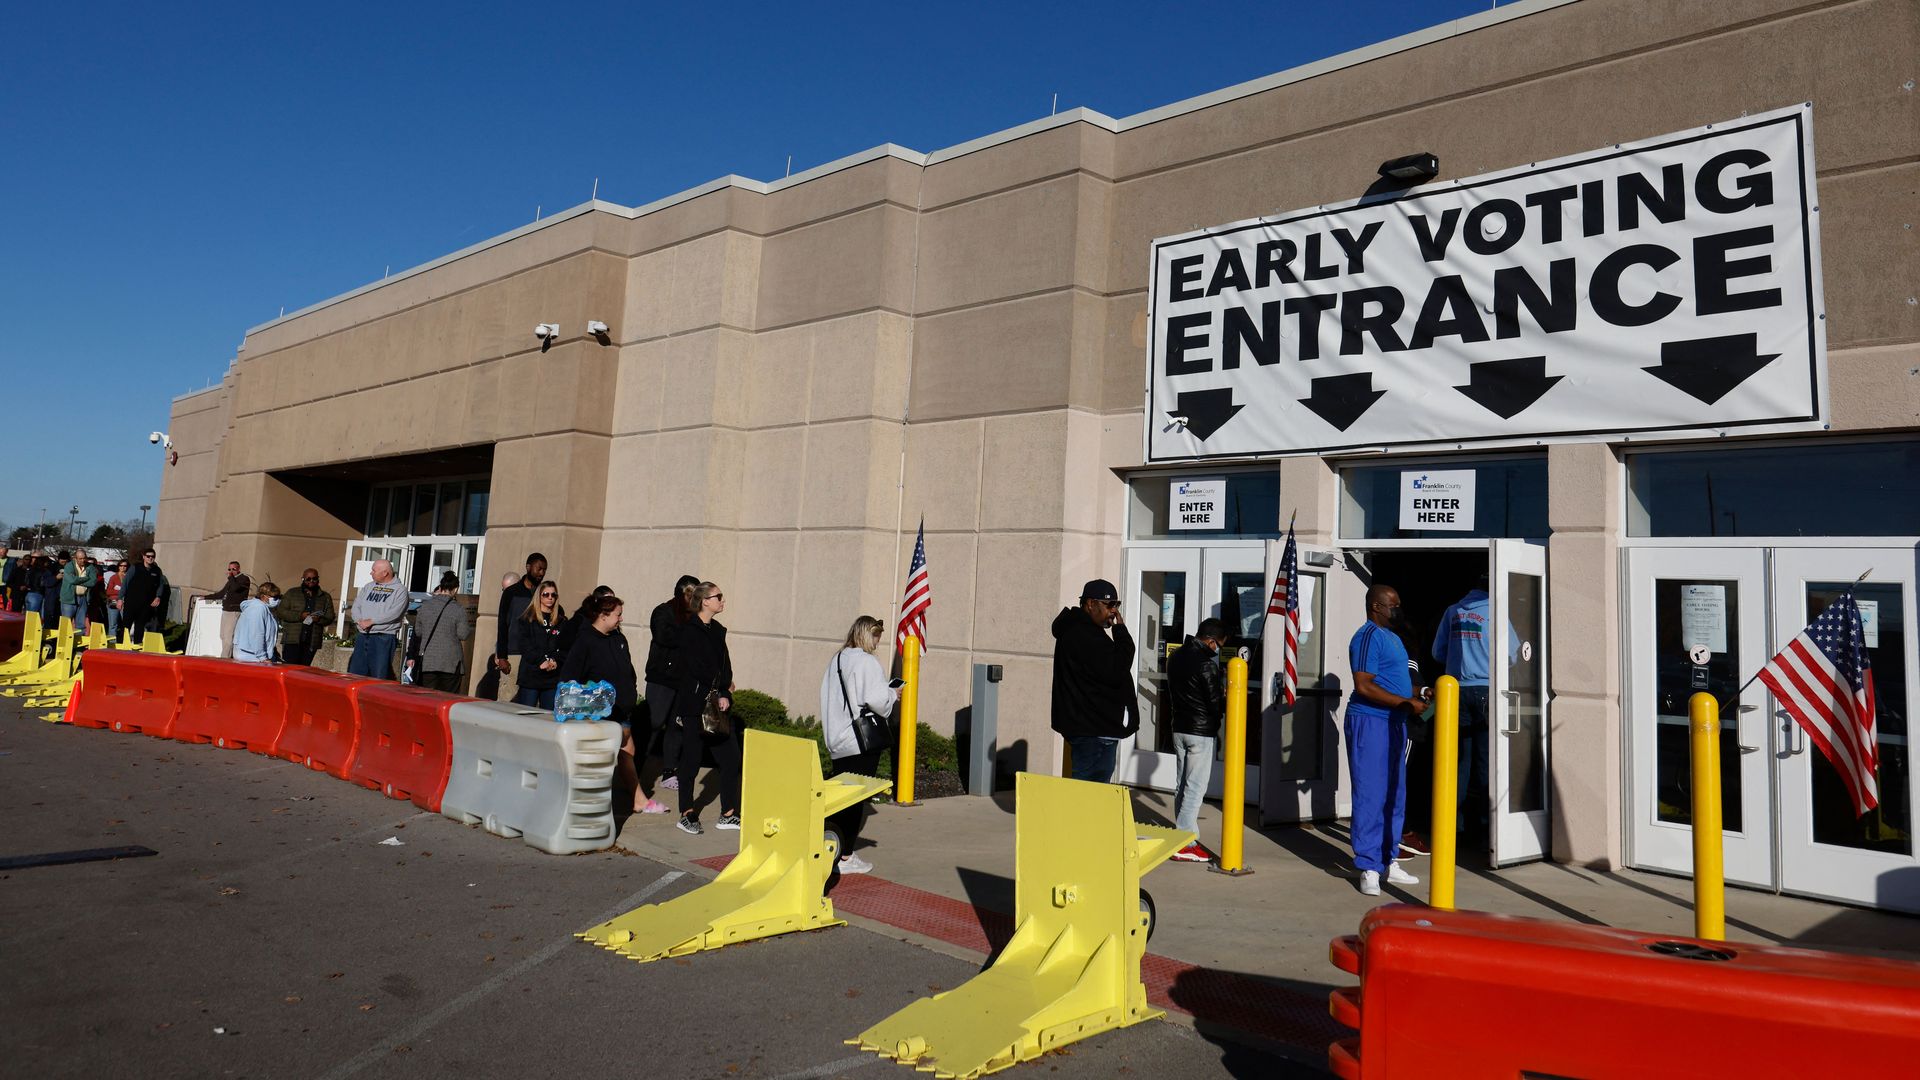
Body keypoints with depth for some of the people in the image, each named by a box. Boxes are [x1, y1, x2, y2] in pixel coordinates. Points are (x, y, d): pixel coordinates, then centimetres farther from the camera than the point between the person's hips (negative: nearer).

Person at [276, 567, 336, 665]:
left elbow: (330, 618, 10)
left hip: (311, 643, 2)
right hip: (292, 640, -2)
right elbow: (280, 611, 1)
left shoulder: (326, 597, 13)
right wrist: (300, 616, -13)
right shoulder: (292, 594, 9)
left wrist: (319, 619, -12)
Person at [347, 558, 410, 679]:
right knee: (354, 672, 7)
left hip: (384, 638, -6)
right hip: (362, 636, 6)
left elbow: (394, 613, -15)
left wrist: (371, 621, -15)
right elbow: (355, 606, 11)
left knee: (379, 676, -6)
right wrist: (360, 621, -8)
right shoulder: (368, 587, 17)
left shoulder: (399, 590, -3)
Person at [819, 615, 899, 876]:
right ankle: (845, 857, 6)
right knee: (855, 797, 0)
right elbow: (875, 698, -24)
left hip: (837, 739, 8)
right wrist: (893, 695, -4)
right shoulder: (865, 662, -15)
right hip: (862, 741, -8)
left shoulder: (836, 659, 10)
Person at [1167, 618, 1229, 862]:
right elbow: (1216, 703, -14)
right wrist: (1226, 696, 4)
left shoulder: (1176, 657, 8)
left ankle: (1183, 833, 19)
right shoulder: (1206, 664, -19)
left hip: (1179, 728, 8)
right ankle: (1185, 844, -4)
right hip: (1201, 732, -8)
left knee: (1181, 785, 14)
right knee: (1195, 787, -4)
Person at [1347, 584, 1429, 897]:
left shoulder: (1392, 637, 19)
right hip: (1370, 722, -10)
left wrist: (1417, 694, 10)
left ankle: (1389, 862, 23)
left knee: (1395, 796, 14)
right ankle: (1369, 869, -1)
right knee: (1370, 796, -6)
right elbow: (1364, 686, -20)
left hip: (1394, 723, 10)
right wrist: (1407, 703, -19)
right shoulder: (1368, 636, -12)